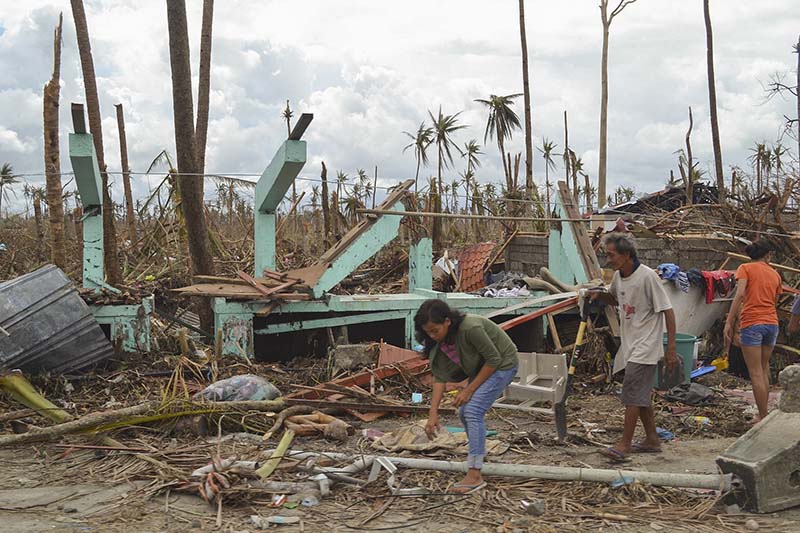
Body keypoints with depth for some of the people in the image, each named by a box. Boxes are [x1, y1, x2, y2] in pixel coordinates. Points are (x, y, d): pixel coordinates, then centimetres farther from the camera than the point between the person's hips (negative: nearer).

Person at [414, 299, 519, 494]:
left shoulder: (470, 328, -35)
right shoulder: (438, 340, -12)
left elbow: (494, 359, -26)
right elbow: (439, 377, -11)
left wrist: (469, 390, -20)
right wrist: (433, 414, -17)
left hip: (502, 363, -8)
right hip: (482, 366, 8)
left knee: (473, 410, -19)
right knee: (464, 413, 9)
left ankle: (475, 476, -19)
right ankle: (478, 456, 32)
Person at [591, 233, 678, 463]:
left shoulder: (647, 276, -18)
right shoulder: (618, 276, 6)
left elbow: (667, 311, -16)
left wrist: (671, 348, -18)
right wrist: (599, 295, 4)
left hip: (645, 345, -9)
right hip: (630, 344, 9)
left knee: (633, 392, -10)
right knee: (642, 393, 15)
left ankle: (625, 444, -6)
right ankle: (652, 440, 26)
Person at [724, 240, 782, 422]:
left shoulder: (745, 268, 0)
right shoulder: (775, 274, 14)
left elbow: (740, 294, -14)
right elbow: (773, 302, 17)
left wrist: (729, 322, -14)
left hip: (752, 324, -5)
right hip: (772, 323, 5)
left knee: (756, 374, -1)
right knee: (764, 369, 17)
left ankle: (764, 418, -1)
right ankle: (763, 413, 21)